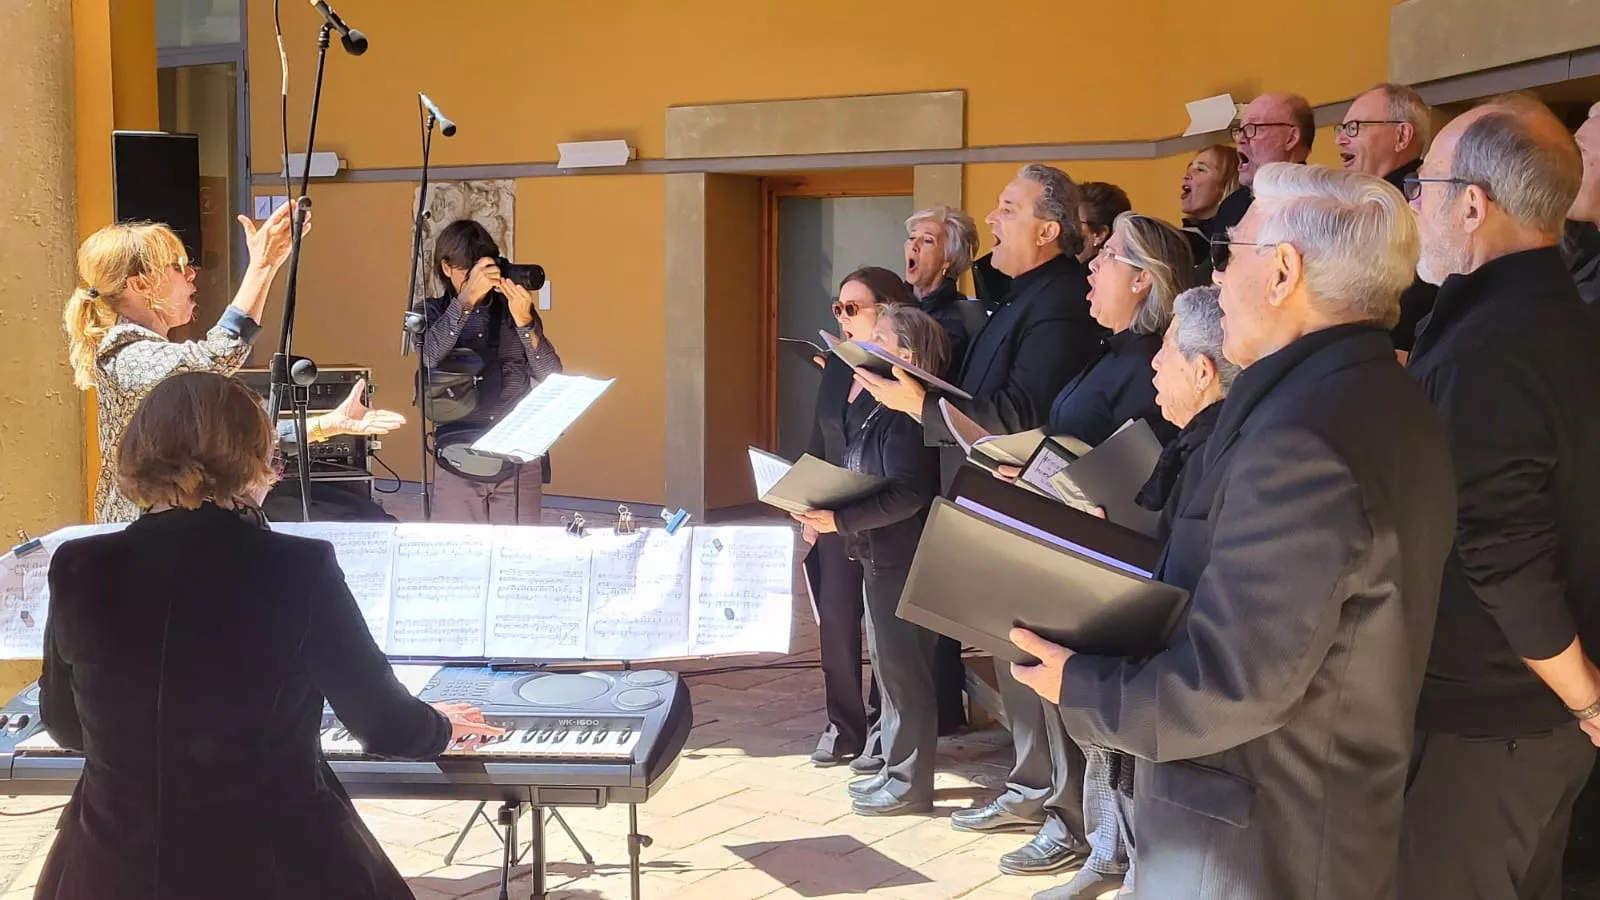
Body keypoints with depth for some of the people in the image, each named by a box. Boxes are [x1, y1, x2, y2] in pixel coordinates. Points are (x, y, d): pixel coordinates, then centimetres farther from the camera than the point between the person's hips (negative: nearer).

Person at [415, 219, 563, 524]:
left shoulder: (514, 308, 9)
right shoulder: (432, 313, 9)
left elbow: (553, 379, 0)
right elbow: (430, 357, -14)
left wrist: (524, 321, -13)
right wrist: (466, 299, -21)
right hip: (458, 463, 0)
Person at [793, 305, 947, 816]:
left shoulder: (908, 414, -18)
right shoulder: (886, 409, 13)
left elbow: (907, 494, -25)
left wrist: (839, 519, -26)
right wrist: (827, 517, 4)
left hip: (901, 560, -10)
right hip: (881, 558, 10)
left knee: (903, 671, -1)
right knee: (891, 667, 17)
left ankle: (909, 784, 9)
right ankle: (896, 768, 29)